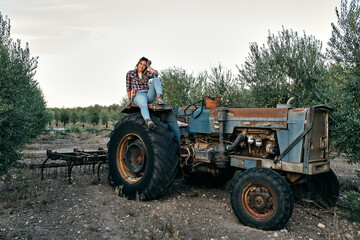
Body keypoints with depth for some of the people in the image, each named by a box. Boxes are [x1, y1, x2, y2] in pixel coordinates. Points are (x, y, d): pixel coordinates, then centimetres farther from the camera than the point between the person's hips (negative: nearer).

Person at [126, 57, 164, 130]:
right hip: (138, 95, -4)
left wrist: (148, 66, 5)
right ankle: (148, 121, -70)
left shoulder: (147, 74, 17)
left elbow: (156, 74, -5)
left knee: (156, 79, -18)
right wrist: (130, 100, 11)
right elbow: (128, 88, 15)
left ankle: (159, 98, -41)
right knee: (143, 105, -41)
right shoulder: (130, 73, 12)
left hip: (148, 94, 4)